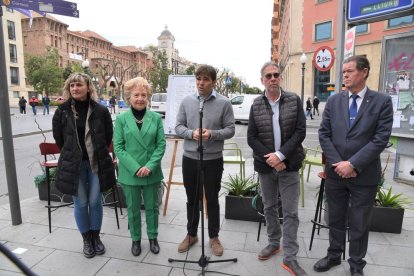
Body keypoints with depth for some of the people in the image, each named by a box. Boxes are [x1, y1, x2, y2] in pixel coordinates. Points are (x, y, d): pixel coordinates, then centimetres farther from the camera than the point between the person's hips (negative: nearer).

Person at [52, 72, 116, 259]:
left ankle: (96, 237, 28)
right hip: (73, 164, 0)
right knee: (81, 203, 8)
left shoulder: (100, 110, -6)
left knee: (95, 201, 8)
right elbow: (58, 138, 6)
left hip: (97, 163, 0)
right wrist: (71, 155, 11)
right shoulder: (62, 111, -4)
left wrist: (98, 153, 7)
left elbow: (108, 137, 4)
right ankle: (86, 240, 27)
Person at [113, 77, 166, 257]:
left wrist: (150, 166, -14)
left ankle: (153, 238, 36)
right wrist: (135, 168, -15)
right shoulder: (121, 119, -4)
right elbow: (118, 147, -6)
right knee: (133, 208, 14)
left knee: (152, 207, 15)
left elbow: (161, 144, -3)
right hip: (130, 173, -1)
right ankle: (135, 239, 35)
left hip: (152, 173, 1)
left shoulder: (156, 118, -1)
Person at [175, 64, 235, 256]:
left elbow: (230, 129, -5)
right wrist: (191, 133, -18)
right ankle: (191, 234, 36)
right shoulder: (187, 101, 1)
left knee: (212, 200, 11)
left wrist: (212, 134, -22)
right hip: (189, 158, 3)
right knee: (192, 199, 16)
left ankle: (214, 237, 31)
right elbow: (178, 127, 3)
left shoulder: (224, 103, -6)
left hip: (213, 160, -2)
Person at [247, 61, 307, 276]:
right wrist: (270, 158, -13)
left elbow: (300, 132, -7)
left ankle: (290, 258, 14)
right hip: (265, 165, 2)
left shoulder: (294, 100, -2)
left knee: (291, 212, 2)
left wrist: (280, 155, -17)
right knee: (269, 207, 16)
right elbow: (251, 138, -2)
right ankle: (274, 243, 36)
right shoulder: (256, 105, 0)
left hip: (289, 164, -1)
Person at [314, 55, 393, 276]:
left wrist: (353, 164, -17)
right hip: (335, 172, 3)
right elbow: (324, 134, 0)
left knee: (359, 224, 12)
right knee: (335, 219, 17)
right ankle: (334, 256, 37)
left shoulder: (382, 101, -5)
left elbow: (381, 138, -12)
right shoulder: (333, 101, 3)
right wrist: (337, 163, -10)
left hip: (364, 175, -2)